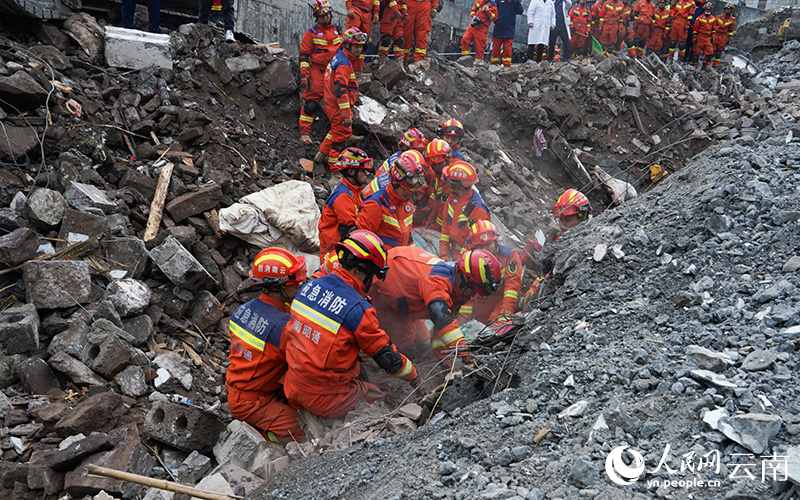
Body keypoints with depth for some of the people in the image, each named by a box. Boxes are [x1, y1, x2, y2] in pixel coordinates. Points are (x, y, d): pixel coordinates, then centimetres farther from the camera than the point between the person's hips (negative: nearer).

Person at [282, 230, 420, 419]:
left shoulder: (310, 286, -2)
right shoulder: (358, 310, -22)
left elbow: (287, 333, 10)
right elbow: (386, 357, -12)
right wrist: (413, 376, 6)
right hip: (325, 400, -7)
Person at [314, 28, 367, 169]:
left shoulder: (338, 58, 12)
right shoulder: (343, 63, -21)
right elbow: (340, 90, -27)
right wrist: (347, 115, -28)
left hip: (331, 104, 10)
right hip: (338, 106, -10)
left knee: (337, 130, 24)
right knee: (342, 132, 1)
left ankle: (322, 155, 33)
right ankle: (334, 164, 10)